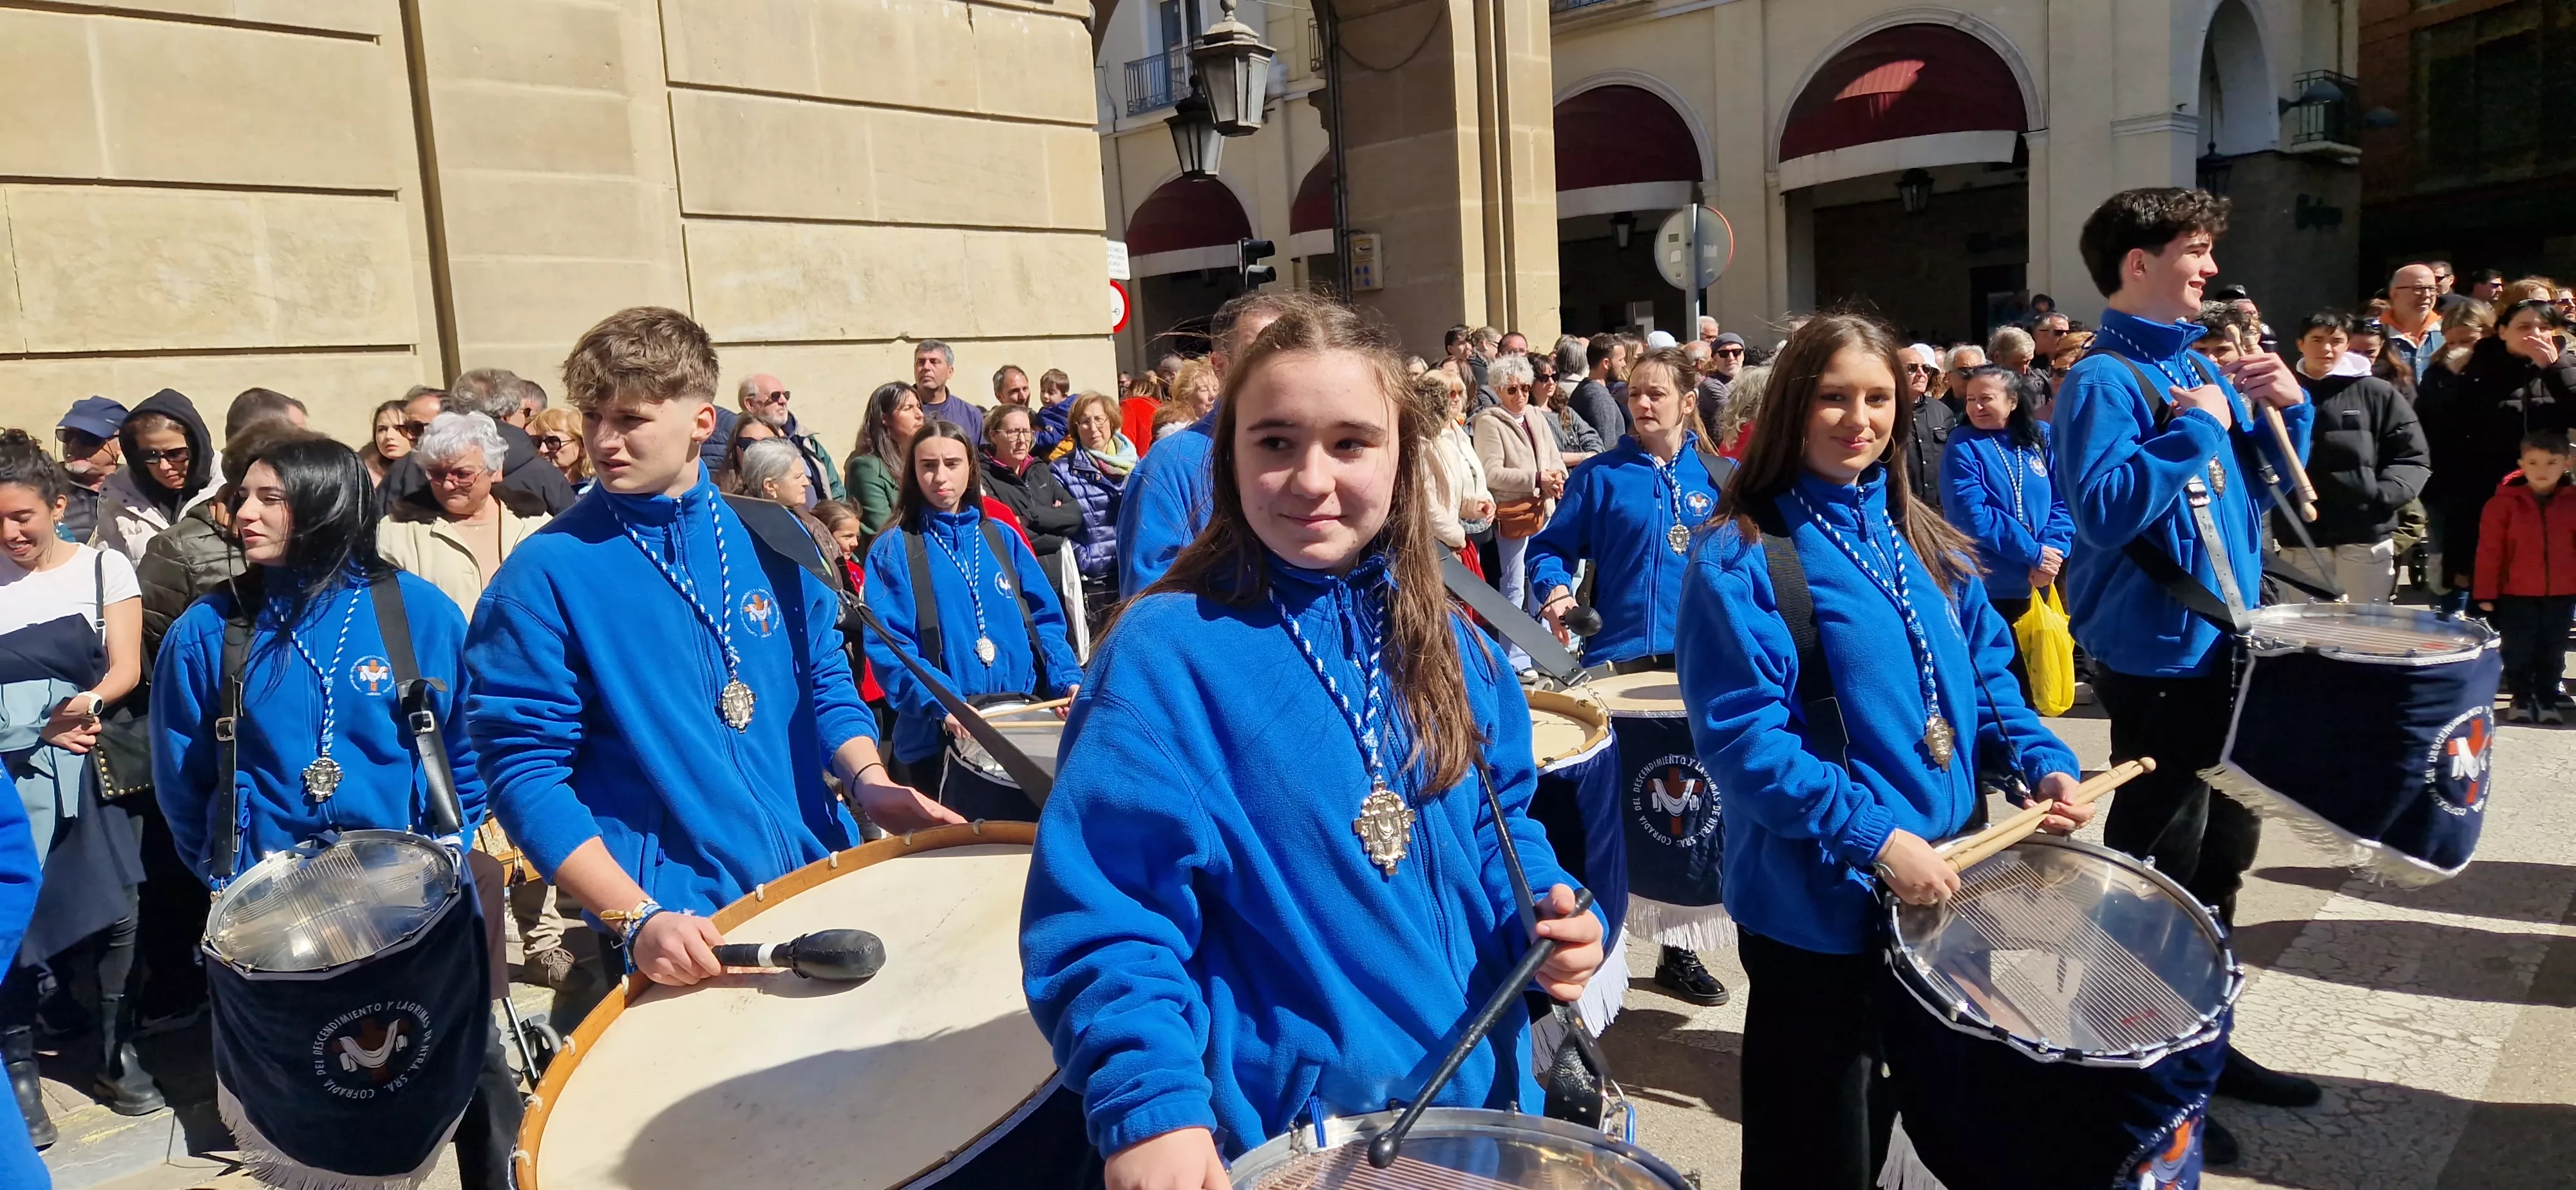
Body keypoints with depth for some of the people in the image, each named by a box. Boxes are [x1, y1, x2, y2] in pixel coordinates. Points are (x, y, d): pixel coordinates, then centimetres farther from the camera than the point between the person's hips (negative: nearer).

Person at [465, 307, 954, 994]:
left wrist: (867, 780, -7)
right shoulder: (545, 578, -9)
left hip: (821, 878, 4)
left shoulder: (768, 540, 2)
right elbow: (524, 768, -11)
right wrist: (636, 919, -21)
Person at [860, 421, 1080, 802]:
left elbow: (1043, 619, 9)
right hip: (936, 737, -3)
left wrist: (1069, 680, -9)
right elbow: (888, 643, -11)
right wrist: (942, 704, -25)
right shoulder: (894, 551, -1)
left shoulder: (1001, 539, 11)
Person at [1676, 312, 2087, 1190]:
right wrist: (1874, 837, -26)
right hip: (1819, 901, -7)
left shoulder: (1918, 534, 8)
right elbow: (1742, 737, -21)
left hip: (1941, 874, 7)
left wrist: (2042, 762, 1)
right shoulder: (1742, 555, -15)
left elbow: (1982, 671, 17)